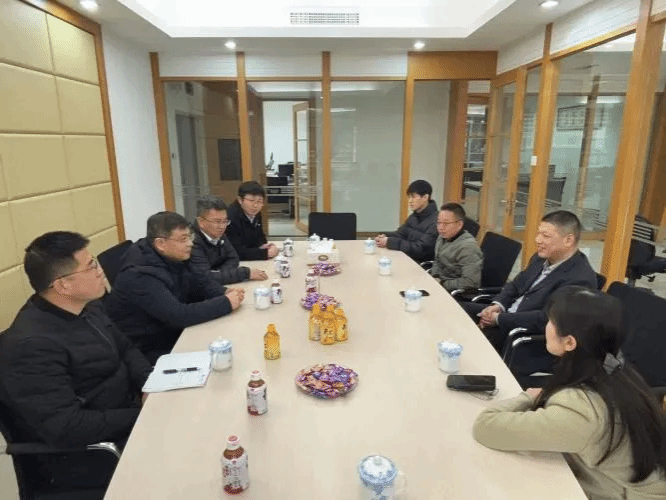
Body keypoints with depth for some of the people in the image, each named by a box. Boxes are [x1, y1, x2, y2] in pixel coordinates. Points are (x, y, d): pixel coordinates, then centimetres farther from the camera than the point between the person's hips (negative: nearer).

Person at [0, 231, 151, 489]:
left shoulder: (86, 306, 1)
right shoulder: (32, 345, -27)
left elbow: (125, 348, 11)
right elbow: (67, 429, -30)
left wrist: (149, 384, -7)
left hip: (124, 413, 8)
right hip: (85, 454, -8)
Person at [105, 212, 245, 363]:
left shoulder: (173, 258, -2)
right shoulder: (141, 276, -28)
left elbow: (200, 281, 8)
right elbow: (179, 315, -34)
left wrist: (224, 293, -13)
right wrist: (226, 303, -27)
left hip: (172, 332, 8)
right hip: (149, 352, -7)